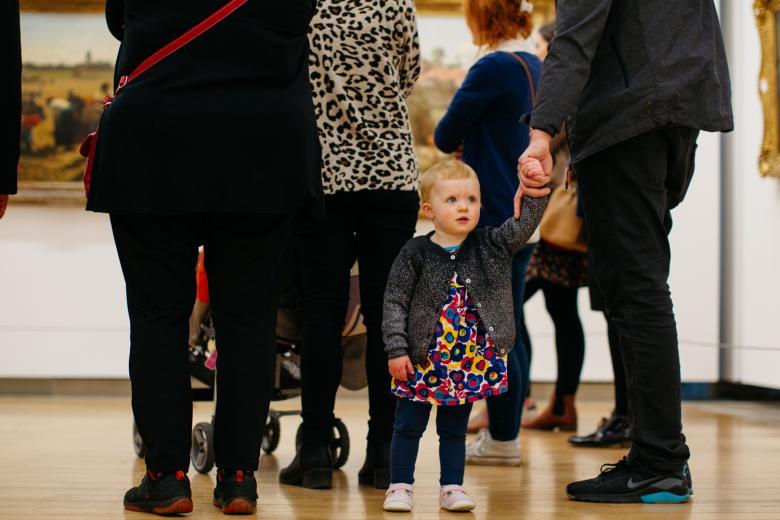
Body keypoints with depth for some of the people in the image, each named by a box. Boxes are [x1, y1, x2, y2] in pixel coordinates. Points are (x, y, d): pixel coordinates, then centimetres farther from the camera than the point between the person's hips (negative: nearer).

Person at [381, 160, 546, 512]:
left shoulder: (491, 246, 1)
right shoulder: (415, 253, -7)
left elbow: (525, 223, -12)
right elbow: (395, 303, -7)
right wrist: (396, 350, -12)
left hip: (470, 361, 2)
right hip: (420, 360, -2)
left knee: (455, 428, 13)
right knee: (408, 425, 6)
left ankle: (452, 488, 20)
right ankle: (400, 486, 15)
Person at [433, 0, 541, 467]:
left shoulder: (494, 68, -16)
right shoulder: (538, 69, 11)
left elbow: (446, 137, -10)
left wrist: (458, 137, 11)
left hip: (494, 218, -9)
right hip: (524, 217, 9)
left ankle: (503, 440, 2)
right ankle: (506, 434, 18)